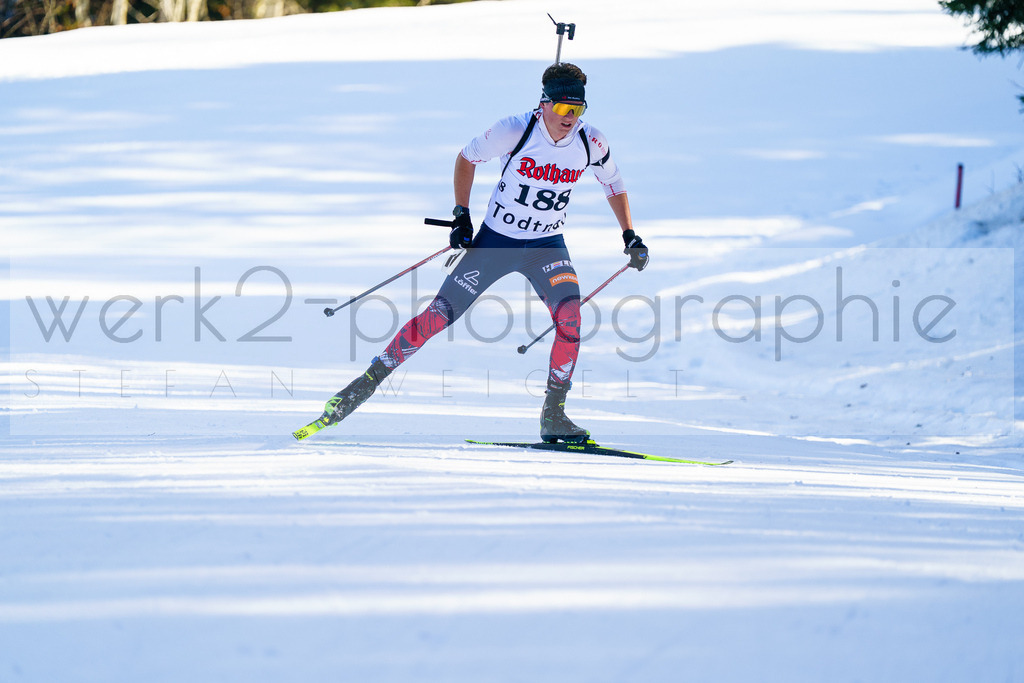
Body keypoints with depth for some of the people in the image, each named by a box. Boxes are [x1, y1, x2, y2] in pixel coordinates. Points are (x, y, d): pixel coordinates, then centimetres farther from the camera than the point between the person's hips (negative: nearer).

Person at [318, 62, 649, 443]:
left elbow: (614, 185, 9)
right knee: (438, 316, -5)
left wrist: (629, 236, 0)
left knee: (570, 318, -23)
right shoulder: (514, 131, -20)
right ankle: (370, 380, 10)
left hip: (546, 247, 2)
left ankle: (553, 415, -12)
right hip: (495, 239, -2)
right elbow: (467, 158, -2)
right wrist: (461, 216, -7)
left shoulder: (590, 143, -11)